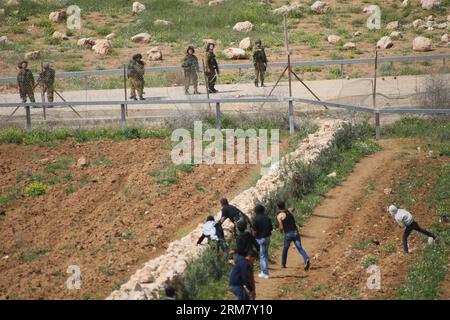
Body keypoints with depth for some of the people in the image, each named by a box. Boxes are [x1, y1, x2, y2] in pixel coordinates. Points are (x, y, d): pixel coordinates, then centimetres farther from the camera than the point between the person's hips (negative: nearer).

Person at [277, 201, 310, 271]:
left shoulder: (279, 216, -3)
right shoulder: (289, 212, 16)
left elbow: (281, 227, -7)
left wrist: (281, 230, 13)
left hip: (288, 234, -4)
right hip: (296, 232, 4)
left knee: (285, 249, 18)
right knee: (299, 248, -8)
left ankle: (283, 264, 32)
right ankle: (306, 259, -33)